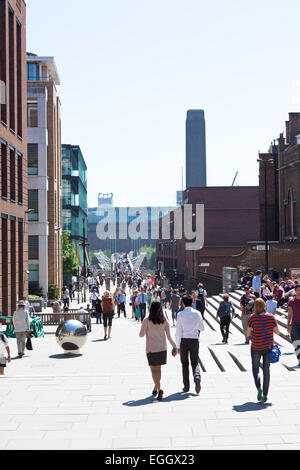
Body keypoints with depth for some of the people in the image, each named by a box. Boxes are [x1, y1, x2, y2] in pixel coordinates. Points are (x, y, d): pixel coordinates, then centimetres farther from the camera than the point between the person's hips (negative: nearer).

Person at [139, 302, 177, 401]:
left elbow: (141, 335, -4)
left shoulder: (147, 321, -12)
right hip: (162, 348, 4)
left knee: (154, 370, 2)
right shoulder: (164, 321, -3)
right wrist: (174, 346, 3)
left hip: (151, 349, -4)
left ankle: (159, 389, -16)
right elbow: (169, 336, -3)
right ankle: (156, 388, 30)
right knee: (158, 368, 18)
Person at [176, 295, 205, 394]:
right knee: (195, 362, 13)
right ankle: (197, 376, -16)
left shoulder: (180, 314, -6)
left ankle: (186, 386, 11)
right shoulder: (197, 313, 0)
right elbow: (202, 328, 8)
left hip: (184, 341, -1)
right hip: (194, 340, 1)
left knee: (185, 364, 11)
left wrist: (178, 346, -2)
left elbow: (178, 331, -6)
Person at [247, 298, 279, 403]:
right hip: (268, 347, 2)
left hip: (256, 348, -2)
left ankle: (259, 387, -8)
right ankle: (265, 395, 11)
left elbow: (248, 334, -7)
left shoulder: (253, 318, -13)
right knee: (266, 370, 12)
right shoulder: (271, 317, -6)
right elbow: (277, 332, 2)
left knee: (255, 369, 15)